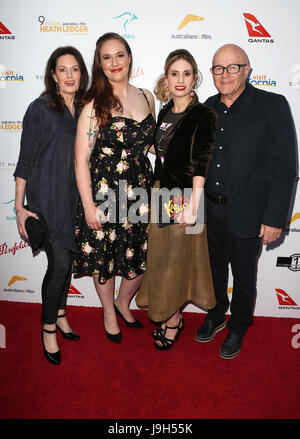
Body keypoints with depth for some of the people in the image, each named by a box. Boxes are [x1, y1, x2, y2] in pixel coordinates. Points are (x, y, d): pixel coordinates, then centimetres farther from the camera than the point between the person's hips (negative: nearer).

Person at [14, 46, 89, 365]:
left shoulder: (84, 109, 8)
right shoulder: (40, 108, -7)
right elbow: (25, 160, -6)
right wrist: (19, 207, -8)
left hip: (75, 197, 5)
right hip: (46, 197, -5)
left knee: (68, 258, 13)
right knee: (59, 263, -7)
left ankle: (60, 313, 34)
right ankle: (48, 328, 15)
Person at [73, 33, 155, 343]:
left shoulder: (146, 97, 6)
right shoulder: (95, 105, -9)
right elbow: (81, 159, -11)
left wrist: (153, 185, 10)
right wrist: (88, 205, -13)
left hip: (140, 190, 5)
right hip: (104, 191, -4)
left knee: (142, 255, 12)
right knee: (104, 257, 11)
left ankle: (123, 302, 42)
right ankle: (109, 312, 40)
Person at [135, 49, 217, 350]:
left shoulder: (203, 116, -13)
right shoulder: (165, 113, 9)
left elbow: (200, 162, -24)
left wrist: (192, 205, -35)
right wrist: (156, 190, 17)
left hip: (185, 197, -7)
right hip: (161, 192, 7)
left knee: (177, 257, 6)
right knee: (161, 256, 15)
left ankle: (173, 320, 27)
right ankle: (169, 315, 35)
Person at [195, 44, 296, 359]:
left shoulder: (272, 106, -10)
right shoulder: (208, 108, 5)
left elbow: (284, 167, -13)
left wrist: (274, 219, -16)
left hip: (246, 215, -4)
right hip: (209, 211, 5)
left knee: (244, 278, 15)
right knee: (214, 270, 22)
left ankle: (237, 329, 39)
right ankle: (216, 316, 47)